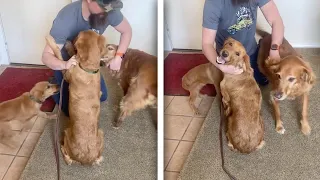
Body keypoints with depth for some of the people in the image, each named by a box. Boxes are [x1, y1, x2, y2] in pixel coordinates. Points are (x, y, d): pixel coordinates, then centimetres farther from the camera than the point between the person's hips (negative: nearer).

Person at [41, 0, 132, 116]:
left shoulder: (109, 11, -29)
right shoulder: (66, 18, -39)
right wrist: (65, 65, -54)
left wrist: (118, 56, -22)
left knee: (102, 96, 12)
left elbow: (127, 30, -9)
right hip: (65, 63, -4)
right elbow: (46, 56, -33)